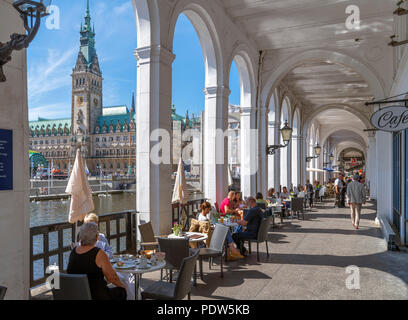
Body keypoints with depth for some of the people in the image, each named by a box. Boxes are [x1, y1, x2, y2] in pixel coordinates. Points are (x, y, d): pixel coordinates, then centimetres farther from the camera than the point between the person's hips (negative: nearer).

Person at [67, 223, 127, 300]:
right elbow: (112, 277, -11)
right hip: (96, 296, -7)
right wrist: (121, 285, 6)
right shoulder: (99, 254, -23)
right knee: (121, 291, 19)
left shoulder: (73, 251, -4)